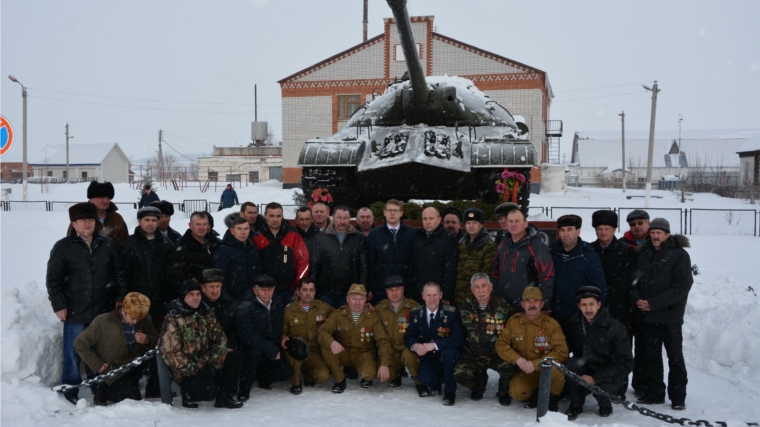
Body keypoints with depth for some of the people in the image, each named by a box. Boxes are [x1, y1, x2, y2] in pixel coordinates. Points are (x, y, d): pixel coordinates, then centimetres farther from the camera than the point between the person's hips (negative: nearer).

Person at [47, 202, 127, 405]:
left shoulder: (107, 244, 7)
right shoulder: (63, 247, -2)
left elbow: (119, 273, 10)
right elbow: (53, 279, -3)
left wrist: (120, 298, 5)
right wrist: (58, 305, -7)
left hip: (103, 310, 3)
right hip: (75, 312, -3)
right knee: (74, 352, 4)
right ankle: (71, 391, 18)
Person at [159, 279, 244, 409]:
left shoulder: (206, 313, 5)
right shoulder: (173, 319, -13)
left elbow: (220, 337, 5)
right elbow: (170, 353, -18)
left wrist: (214, 361, -11)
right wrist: (195, 369, -21)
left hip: (206, 364, 6)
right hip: (186, 372, -6)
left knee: (236, 357, -13)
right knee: (209, 390, -29)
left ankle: (224, 397, -3)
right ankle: (188, 392, 4)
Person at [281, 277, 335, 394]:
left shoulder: (323, 307, 2)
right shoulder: (289, 310, -3)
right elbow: (283, 331, 3)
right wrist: (284, 338, -17)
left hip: (314, 352, 2)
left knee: (323, 376, -23)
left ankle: (308, 372, 16)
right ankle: (295, 382, -9)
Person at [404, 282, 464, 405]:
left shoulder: (451, 312, -13)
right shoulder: (416, 313, -2)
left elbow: (459, 338, -22)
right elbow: (409, 336, 0)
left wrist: (435, 345, -32)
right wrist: (415, 345, -25)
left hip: (446, 358, -2)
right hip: (428, 359, 2)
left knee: (449, 351, -35)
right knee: (424, 378, -28)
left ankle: (450, 391, -12)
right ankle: (435, 384, 13)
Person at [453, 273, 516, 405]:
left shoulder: (502, 305, -8)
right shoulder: (465, 307, -3)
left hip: (498, 353, -1)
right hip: (473, 354, 1)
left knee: (509, 367, -31)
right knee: (460, 374, -23)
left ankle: (504, 392, 7)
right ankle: (479, 383, 16)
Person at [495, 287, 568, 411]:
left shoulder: (552, 324, -13)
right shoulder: (513, 321, -3)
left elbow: (561, 352, -19)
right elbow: (501, 344, -2)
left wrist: (535, 364, -27)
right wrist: (517, 359, -21)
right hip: (525, 371, 2)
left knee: (555, 369, -36)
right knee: (517, 393, -26)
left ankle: (552, 398, -5)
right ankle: (537, 394, 9)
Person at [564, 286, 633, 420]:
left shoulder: (616, 328, -20)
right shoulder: (575, 323, -7)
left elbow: (626, 364, -20)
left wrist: (596, 378, -26)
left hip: (609, 374, -3)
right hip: (586, 367, 3)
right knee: (570, 365, -29)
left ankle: (605, 405, 4)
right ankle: (575, 406, -5)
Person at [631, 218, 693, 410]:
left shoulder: (679, 254, -5)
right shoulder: (643, 254, 10)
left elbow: (683, 285, -13)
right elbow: (634, 279, 14)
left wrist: (654, 303, -17)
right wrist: (636, 299, -7)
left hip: (670, 315, -4)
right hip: (647, 315, 4)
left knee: (675, 356, 3)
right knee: (651, 355, 10)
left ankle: (678, 396, 12)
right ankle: (654, 392, 20)